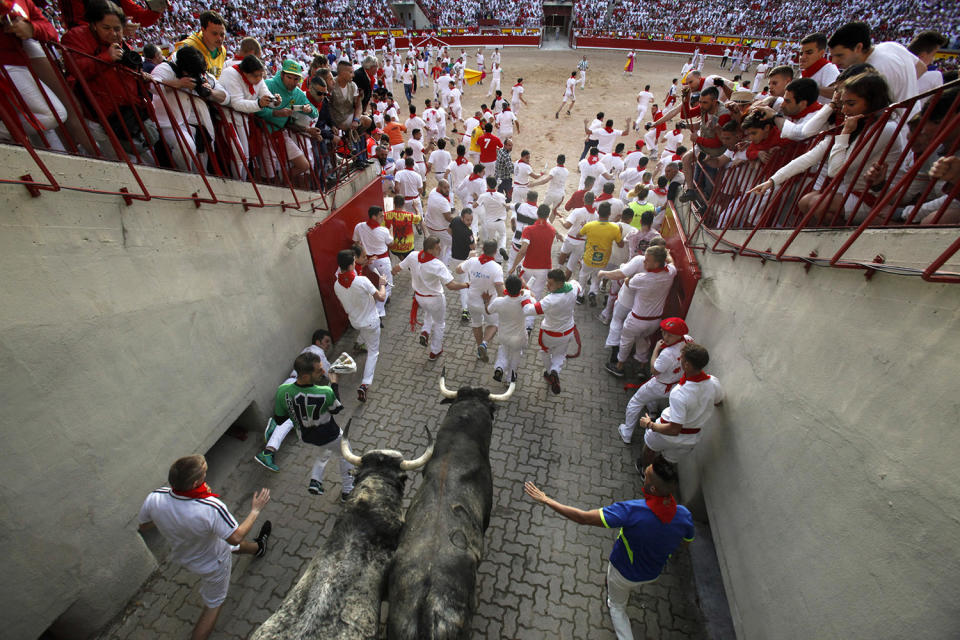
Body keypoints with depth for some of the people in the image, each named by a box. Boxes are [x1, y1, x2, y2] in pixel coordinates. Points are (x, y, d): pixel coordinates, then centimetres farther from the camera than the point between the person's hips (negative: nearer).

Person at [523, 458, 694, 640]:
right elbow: (687, 541, -4)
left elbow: (583, 518, -42)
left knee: (617, 606, 28)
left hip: (625, 572, -5)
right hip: (653, 574, 5)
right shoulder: (684, 515, -29)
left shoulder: (632, 511, -45)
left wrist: (545, 499, -35)